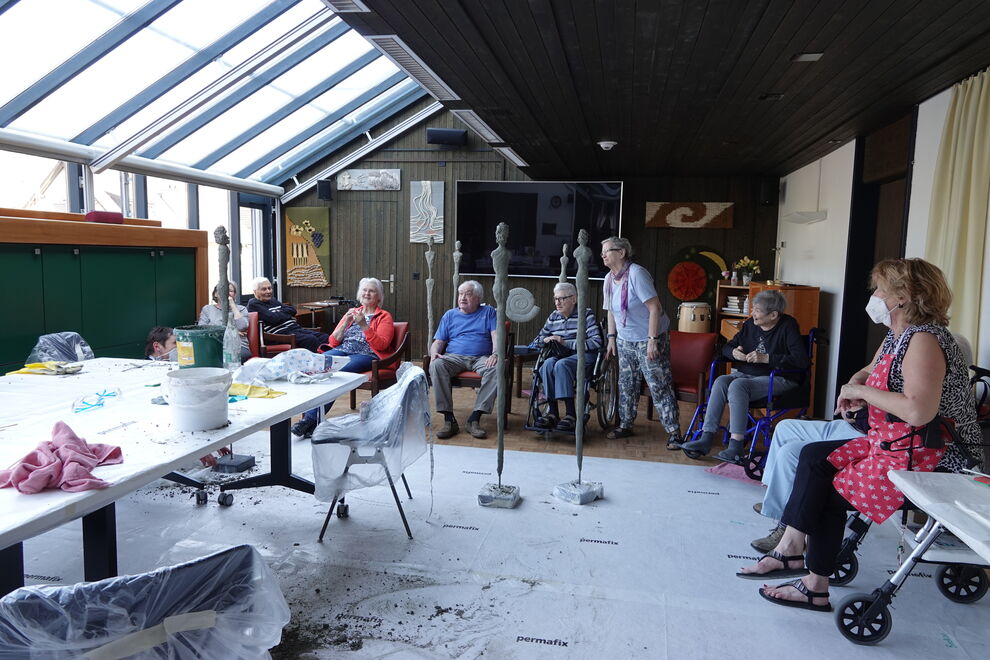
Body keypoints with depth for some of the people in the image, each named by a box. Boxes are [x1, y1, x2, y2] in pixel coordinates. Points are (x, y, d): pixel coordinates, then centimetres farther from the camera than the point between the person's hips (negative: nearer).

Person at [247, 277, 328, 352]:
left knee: (325, 337, -15)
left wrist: (280, 312, -1)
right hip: (281, 334, -8)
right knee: (311, 339, -33)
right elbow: (273, 319, -13)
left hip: (295, 328, 8)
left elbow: (293, 310, 16)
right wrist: (287, 314, 3)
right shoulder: (253, 304, 1)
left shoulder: (273, 300, 26)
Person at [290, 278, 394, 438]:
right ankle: (309, 416, -35)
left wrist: (364, 325, -11)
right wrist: (345, 323, 3)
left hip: (365, 355, -4)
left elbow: (382, 345, -2)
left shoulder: (384, 317, 15)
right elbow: (333, 342, 19)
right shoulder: (352, 313, 28)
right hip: (341, 351, 4)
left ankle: (311, 419, -32)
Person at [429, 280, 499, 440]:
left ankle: (475, 418, -33)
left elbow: (496, 335, 3)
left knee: (496, 369, -35)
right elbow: (438, 341, 16)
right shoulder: (449, 315, 22)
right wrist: (434, 353, -8)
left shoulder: (488, 312, 17)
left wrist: (495, 354, -18)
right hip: (454, 357, 1)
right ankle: (449, 419, -32)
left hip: (481, 358, -1)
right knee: (436, 366, -33)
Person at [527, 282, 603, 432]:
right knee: (548, 363, -29)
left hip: (583, 356, -4)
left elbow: (596, 342, -14)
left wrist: (567, 343, -17)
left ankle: (571, 414, -32)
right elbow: (537, 341, 23)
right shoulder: (553, 317, 14)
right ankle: (552, 411, -30)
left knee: (561, 365, -34)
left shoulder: (586, 314, -2)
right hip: (561, 356, 5)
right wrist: (545, 340, -3)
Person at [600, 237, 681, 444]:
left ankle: (673, 431, 1)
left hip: (649, 339, -8)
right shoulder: (609, 279, 5)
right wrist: (611, 337, 9)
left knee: (659, 386, -5)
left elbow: (655, 308, -22)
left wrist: (653, 340, -24)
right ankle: (625, 425, 26)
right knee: (626, 385, 14)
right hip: (625, 341, 8)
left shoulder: (636, 273, -19)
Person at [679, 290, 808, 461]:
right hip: (746, 374, 6)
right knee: (721, 381, -25)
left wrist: (766, 358, -21)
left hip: (778, 379, -6)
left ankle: (736, 445, -35)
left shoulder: (788, 326, -7)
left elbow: (802, 360, -17)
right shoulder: (750, 323, 11)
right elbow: (726, 347, 18)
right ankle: (706, 439, -30)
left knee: (738, 385, -33)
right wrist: (734, 352, -7)